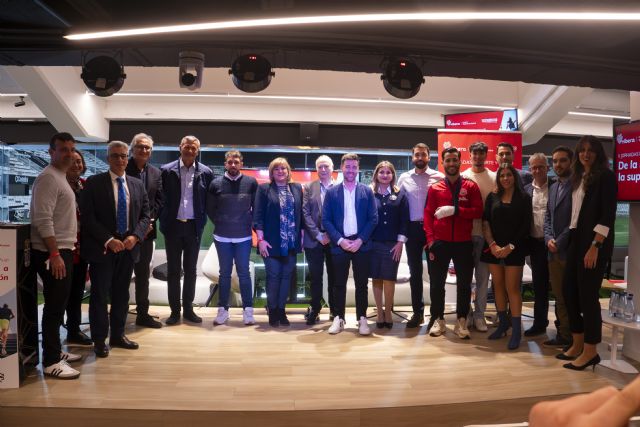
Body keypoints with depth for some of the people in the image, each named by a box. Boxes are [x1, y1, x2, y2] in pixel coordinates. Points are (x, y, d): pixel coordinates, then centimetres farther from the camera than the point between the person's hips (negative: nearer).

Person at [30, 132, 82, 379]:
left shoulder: (61, 178, 17)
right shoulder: (48, 178, -13)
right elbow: (43, 219, -21)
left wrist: (65, 251, 17)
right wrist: (54, 254, -24)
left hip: (64, 250, 10)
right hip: (52, 253, -10)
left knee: (59, 305, 16)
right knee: (54, 306, -4)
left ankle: (55, 351, 27)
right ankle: (51, 361, 5)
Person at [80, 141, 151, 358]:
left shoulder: (137, 184, 9)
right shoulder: (94, 183, -3)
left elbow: (145, 215, 9)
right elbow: (88, 217, -8)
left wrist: (135, 236, -8)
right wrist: (108, 240, -16)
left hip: (128, 247, 4)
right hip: (102, 248, -4)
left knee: (121, 294, 12)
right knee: (100, 295, 3)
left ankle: (118, 335, 25)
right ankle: (100, 340, 15)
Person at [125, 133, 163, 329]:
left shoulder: (155, 173, 11)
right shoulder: (123, 170, -4)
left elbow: (159, 200, 7)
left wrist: (149, 221, -7)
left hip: (146, 229, 5)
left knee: (143, 274, 12)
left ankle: (143, 314, 21)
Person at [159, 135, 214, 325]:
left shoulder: (205, 172, 0)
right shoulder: (167, 170, -2)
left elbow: (209, 200, 5)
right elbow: (161, 197, 3)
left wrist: (202, 220, 0)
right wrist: (163, 221, 0)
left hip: (194, 227, 1)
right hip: (173, 226, 0)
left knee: (190, 269, 9)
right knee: (173, 270, 6)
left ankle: (188, 309, 20)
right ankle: (175, 310, 16)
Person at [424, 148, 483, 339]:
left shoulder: (471, 186, 5)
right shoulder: (434, 188, 6)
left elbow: (478, 211, -5)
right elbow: (428, 215, 1)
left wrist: (455, 210, -18)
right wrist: (430, 240, -8)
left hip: (464, 243, 0)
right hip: (440, 243, 0)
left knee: (464, 283, 6)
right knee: (437, 283, 5)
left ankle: (461, 322, 18)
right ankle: (438, 320, 17)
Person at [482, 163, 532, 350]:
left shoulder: (524, 198, 1)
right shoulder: (492, 197, 8)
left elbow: (526, 226, -3)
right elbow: (485, 222, 4)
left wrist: (510, 247, -11)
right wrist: (492, 245, -8)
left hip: (514, 249, -3)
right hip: (493, 248, 3)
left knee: (512, 288, -4)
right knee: (498, 286, 8)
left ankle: (516, 330, 2)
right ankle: (503, 324, 20)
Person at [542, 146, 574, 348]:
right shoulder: (553, 187, 17)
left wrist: (560, 242, -13)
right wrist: (549, 239, 1)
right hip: (553, 252, 7)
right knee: (559, 297, 12)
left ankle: (575, 339, 10)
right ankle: (563, 335, 21)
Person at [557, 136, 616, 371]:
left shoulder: (605, 176, -6)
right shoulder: (578, 177, 15)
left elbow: (608, 215, -13)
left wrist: (595, 246, -19)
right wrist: (570, 237, 8)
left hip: (594, 242, -7)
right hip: (576, 239, 8)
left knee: (587, 294, -5)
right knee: (568, 290, 8)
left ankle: (590, 351, 6)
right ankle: (577, 344, 20)